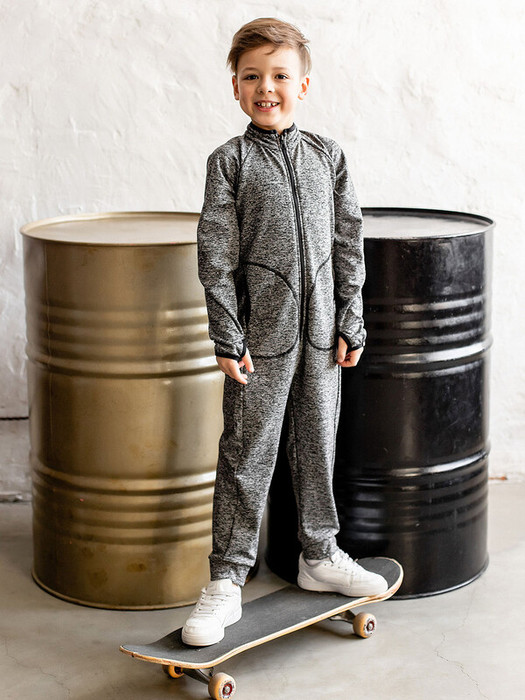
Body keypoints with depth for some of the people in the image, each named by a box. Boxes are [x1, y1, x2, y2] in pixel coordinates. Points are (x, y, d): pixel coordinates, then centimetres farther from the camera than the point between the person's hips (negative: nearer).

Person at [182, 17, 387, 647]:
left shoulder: (328, 156, 6)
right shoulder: (229, 162, -4)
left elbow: (348, 244, 8)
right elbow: (216, 255, -6)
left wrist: (351, 324, 5)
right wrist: (228, 338, -10)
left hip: (320, 332, 3)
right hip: (261, 333, -3)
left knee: (317, 444, 14)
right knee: (247, 454, 0)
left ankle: (319, 555, 31)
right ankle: (226, 581, 9)